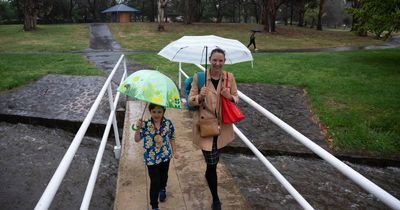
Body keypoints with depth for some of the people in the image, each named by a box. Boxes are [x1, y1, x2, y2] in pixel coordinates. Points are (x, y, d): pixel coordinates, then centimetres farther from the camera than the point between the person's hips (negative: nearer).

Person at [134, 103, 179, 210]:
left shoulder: (168, 123, -11)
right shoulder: (145, 124, -15)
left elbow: (172, 138, 2)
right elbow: (137, 139, -12)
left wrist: (174, 151, 7)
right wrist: (138, 128, -28)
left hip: (165, 155, 3)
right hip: (151, 158, -3)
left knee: (164, 175, 26)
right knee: (154, 181, 0)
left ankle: (162, 190, 58)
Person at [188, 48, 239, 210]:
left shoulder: (229, 77, -3)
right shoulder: (199, 77, -12)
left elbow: (236, 98, 5)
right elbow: (190, 101, -7)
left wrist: (230, 97, -18)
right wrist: (200, 97, -30)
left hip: (223, 125, 3)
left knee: (213, 161, 24)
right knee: (211, 163, -2)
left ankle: (209, 176, 59)